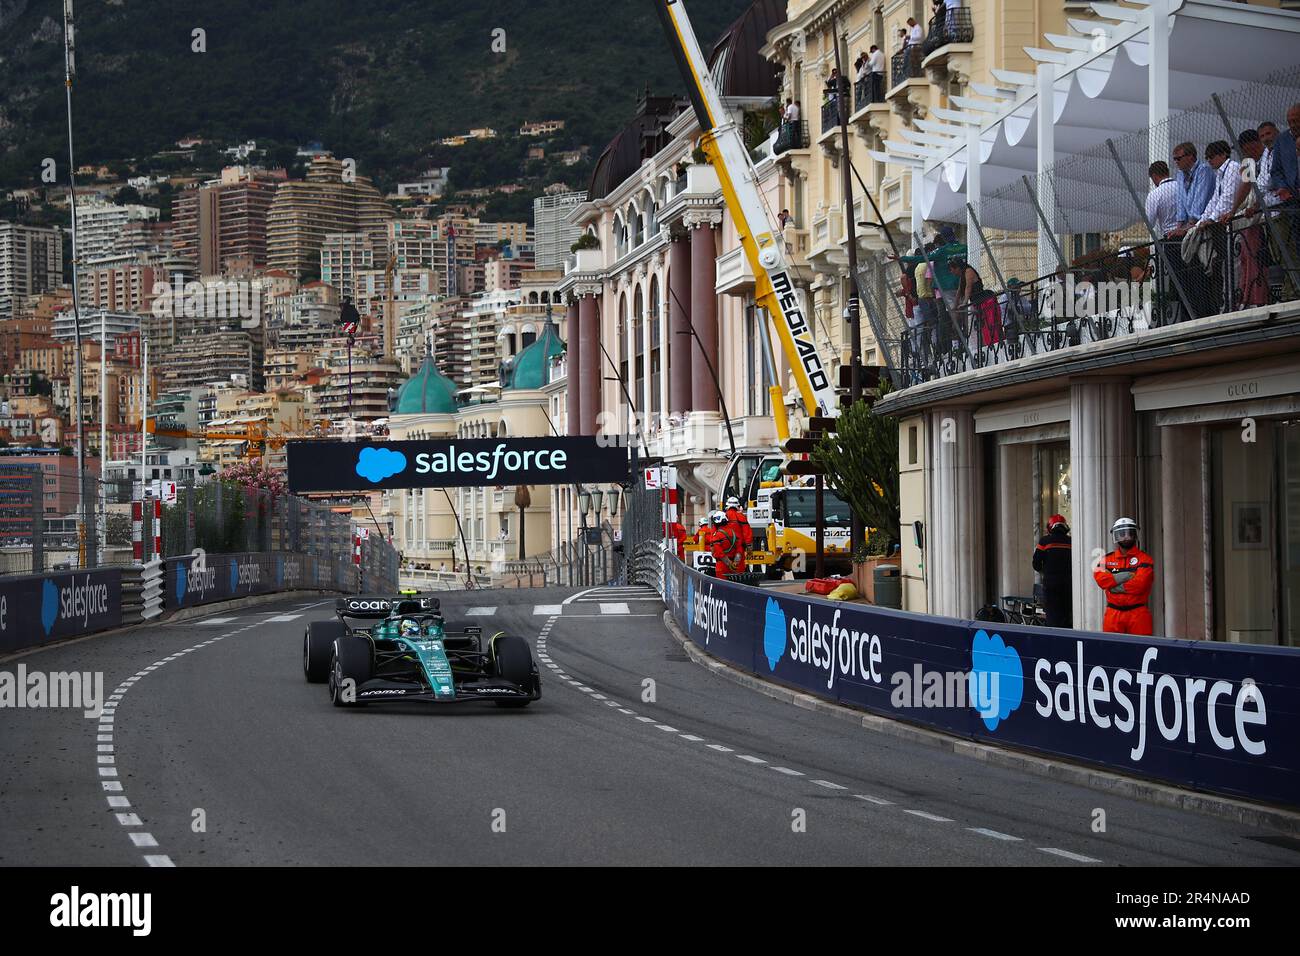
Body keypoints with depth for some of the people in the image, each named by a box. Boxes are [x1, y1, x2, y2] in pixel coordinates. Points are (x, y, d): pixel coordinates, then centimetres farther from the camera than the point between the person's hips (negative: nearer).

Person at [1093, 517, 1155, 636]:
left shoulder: (1144, 559, 1)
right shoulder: (1107, 559, 12)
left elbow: (1140, 583, -12)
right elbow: (1100, 579, -6)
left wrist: (1115, 587, -6)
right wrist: (1126, 576, -12)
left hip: (1138, 613, -3)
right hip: (1113, 613, 3)